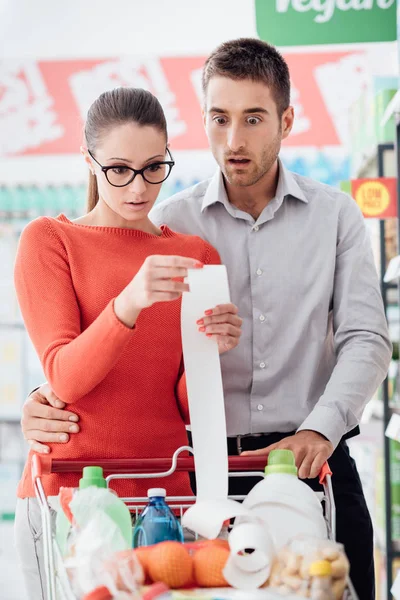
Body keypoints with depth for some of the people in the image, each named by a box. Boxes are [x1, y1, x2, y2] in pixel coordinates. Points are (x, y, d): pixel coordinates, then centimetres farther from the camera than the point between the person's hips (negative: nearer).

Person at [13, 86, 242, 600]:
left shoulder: (194, 255, 11)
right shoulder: (48, 240, 2)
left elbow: (189, 409, 6)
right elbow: (64, 377, -11)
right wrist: (129, 303, -27)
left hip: (165, 495, 3)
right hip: (68, 492, -2)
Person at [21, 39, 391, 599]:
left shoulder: (335, 214, 6)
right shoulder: (171, 222, 5)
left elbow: (365, 339, 0)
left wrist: (319, 431, -16)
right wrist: (51, 402, -15)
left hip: (314, 463, 1)